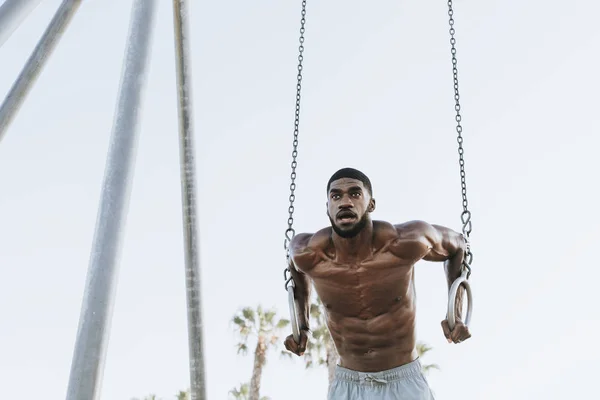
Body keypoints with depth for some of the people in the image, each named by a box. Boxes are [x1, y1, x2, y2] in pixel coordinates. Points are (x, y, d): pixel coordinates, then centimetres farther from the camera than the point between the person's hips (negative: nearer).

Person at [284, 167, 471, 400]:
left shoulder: (405, 242, -19)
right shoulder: (308, 254, -13)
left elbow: (457, 245, 2)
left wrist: (456, 314, -5)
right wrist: (301, 325, 7)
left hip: (405, 381, -1)